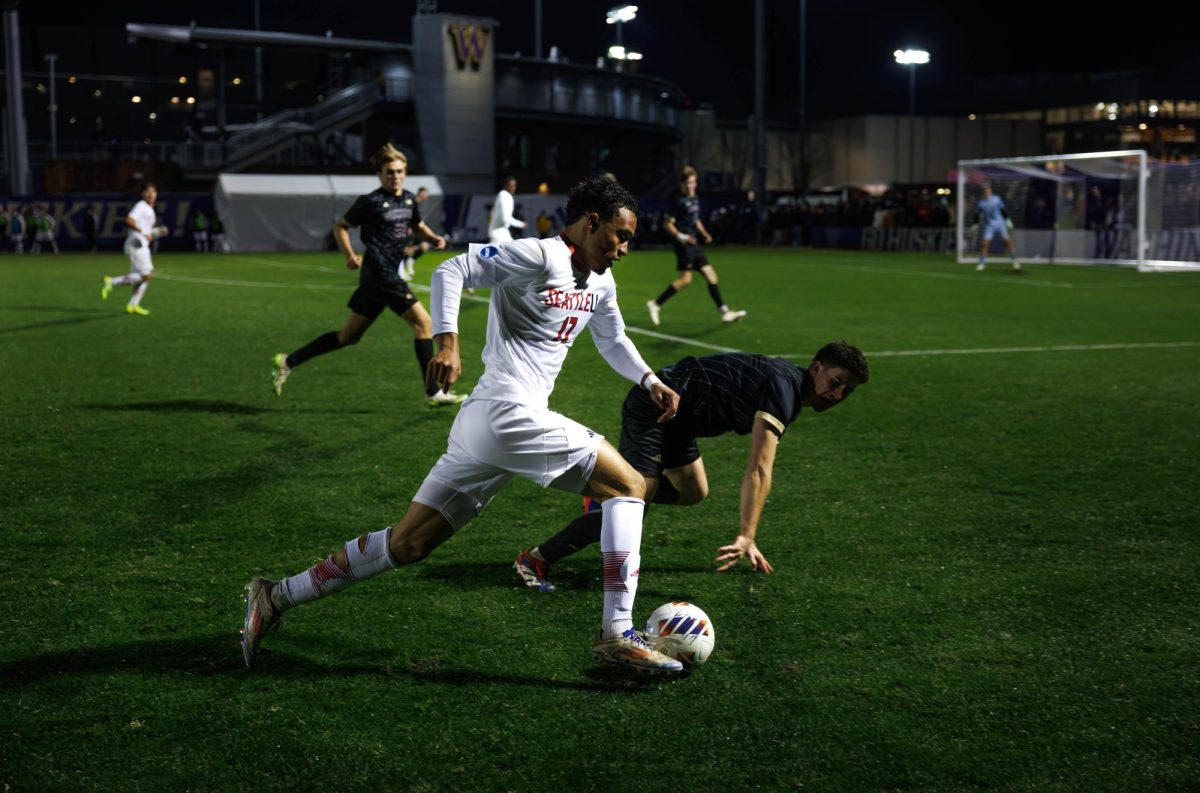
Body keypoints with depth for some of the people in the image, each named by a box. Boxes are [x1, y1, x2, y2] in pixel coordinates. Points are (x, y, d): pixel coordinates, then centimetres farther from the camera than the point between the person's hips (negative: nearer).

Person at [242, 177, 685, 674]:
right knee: (627, 486, -3)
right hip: (510, 414, -9)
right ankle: (616, 635, -4)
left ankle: (277, 598, 15)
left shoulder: (600, 285, 20)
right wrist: (447, 341, -26)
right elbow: (452, 271, -13)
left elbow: (613, 341, 37)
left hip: (483, 427, 9)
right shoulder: (539, 257, -8)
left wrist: (649, 381, 23)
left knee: (407, 545, 10)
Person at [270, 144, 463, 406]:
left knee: (349, 336, 13)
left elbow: (417, 224, 31)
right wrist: (350, 255, -15)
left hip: (391, 275, 9)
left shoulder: (409, 200, 13)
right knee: (423, 322, -11)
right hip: (380, 275, -9)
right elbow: (340, 226, -1)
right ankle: (434, 393, -7)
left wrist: (434, 237, 11)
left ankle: (289, 362, 21)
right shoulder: (371, 202, -8)